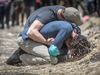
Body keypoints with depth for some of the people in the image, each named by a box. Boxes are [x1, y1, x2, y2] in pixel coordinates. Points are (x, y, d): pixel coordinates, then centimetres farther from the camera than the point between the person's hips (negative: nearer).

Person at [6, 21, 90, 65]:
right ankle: (20, 58, -10)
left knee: (63, 58, 3)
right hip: (26, 39, -9)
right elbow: (53, 50, -28)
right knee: (53, 60, -25)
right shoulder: (66, 28, -30)